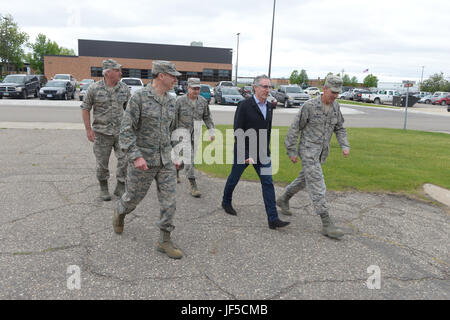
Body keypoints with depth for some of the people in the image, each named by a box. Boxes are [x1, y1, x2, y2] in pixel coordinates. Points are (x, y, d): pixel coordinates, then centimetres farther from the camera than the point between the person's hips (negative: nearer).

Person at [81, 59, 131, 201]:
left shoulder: (124, 88, 3)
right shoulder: (94, 89, -5)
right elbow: (85, 108, 1)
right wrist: (88, 129, -4)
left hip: (121, 131, 2)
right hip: (101, 132, -2)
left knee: (125, 160, -4)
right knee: (102, 163, 7)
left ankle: (120, 188, 13)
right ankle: (103, 188, 28)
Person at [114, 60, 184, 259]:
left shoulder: (171, 101, 6)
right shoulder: (139, 97, -13)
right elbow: (126, 130, -15)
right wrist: (136, 156, -25)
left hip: (165, 161, 5)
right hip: (142, 161, -5)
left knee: (169, 201, 1)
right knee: (134, 197, 13)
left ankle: (165, 241, 13)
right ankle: (120, 213, 47)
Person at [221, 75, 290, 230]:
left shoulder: (269, 107, 6)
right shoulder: (244, 105, -14)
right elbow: (238, 132, -17)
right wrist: (246, 154, -22)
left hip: (261, 153, 5)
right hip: (244, 151, -5)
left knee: (268, 183, -2)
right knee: (234, 178, 14)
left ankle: (273, 219, -1)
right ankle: (226, 202, 42)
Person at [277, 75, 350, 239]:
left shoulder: (335, 106, 4)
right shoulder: (309, 106, -17)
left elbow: (339, 128, 12)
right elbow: (295, 128, -11)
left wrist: (345, 146, -3)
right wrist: (291, 151, -10)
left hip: (321, 152, 8)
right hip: (308, 151, -8)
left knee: (304, 180, 21)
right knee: (318, 187, -9)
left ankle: (283, 200, 44)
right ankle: (327, 224, -5)